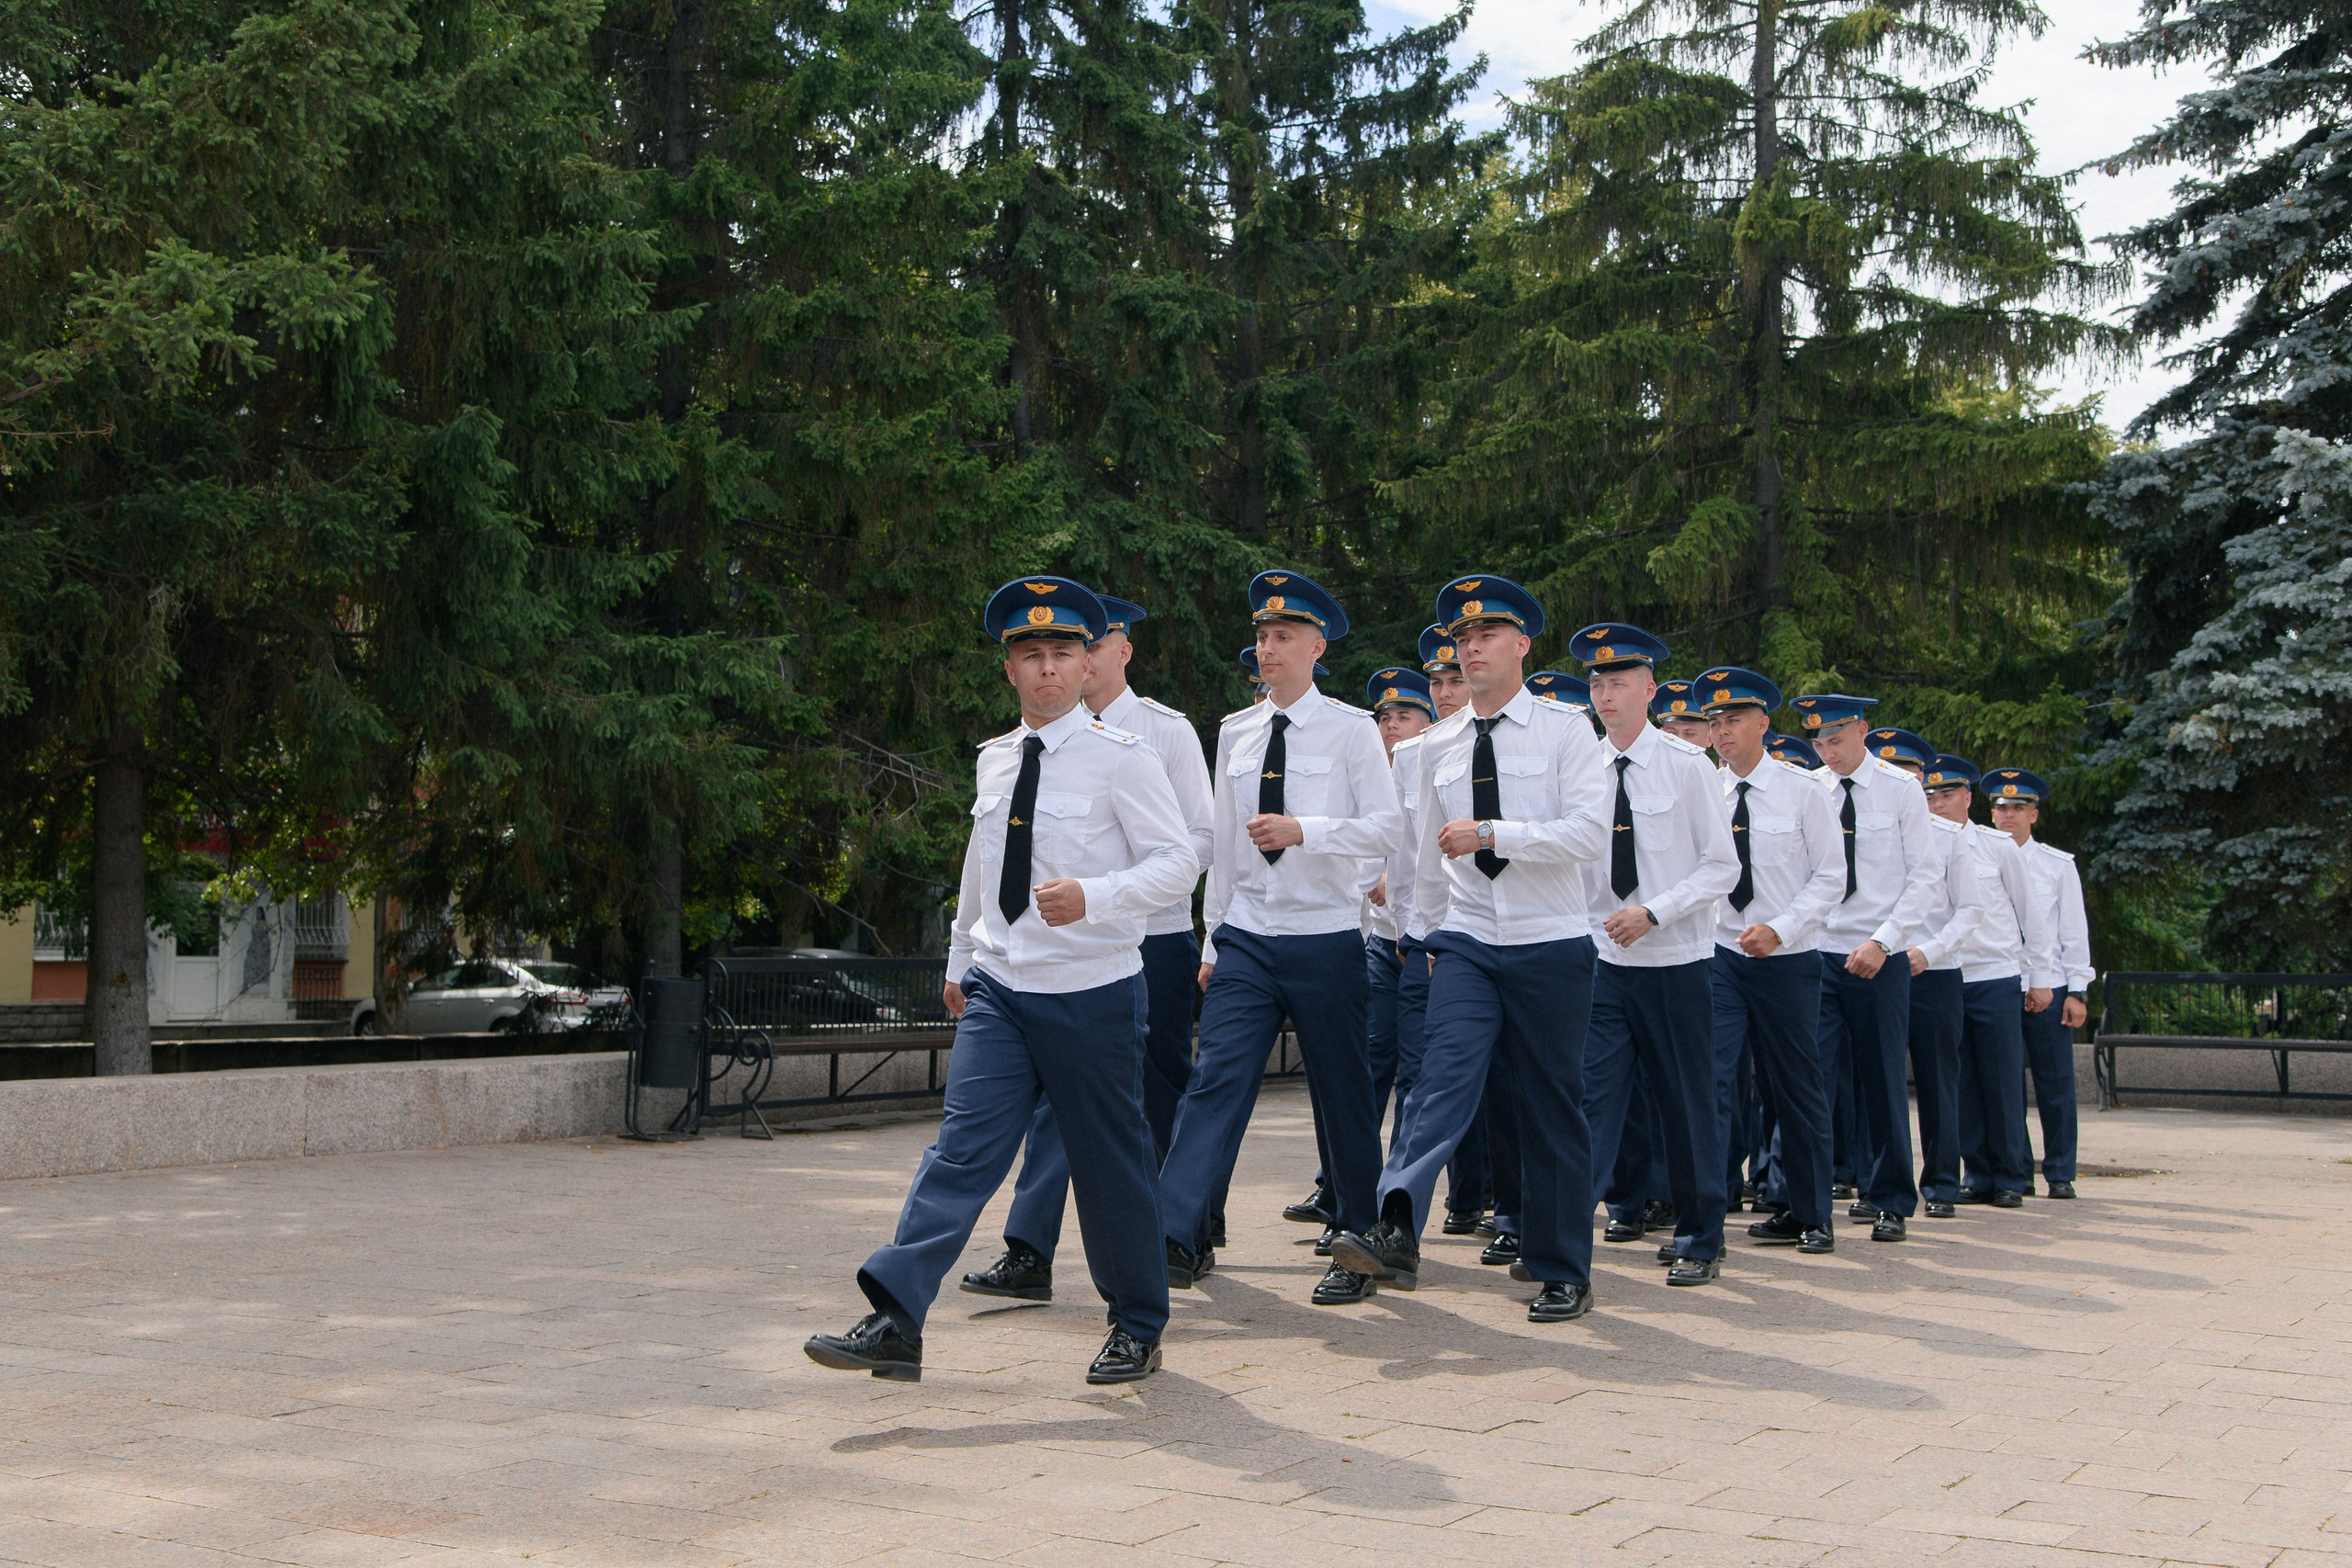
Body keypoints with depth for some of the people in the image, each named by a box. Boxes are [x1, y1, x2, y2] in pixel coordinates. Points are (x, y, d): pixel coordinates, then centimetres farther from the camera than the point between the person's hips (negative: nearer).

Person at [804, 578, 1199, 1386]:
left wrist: (1095, 896, -26)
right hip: (998, 988, 4)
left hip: (1092, 992, -4)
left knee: (1110, 1161, 7)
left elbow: (1177, 861, -11)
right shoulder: (995, 760, 11)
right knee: (963, 1147, -7)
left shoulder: (1120, 757, -7)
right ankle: (895, 1323, -14)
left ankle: (1137, 1327, 24)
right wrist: (958, 960, 27)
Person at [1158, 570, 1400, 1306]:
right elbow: (1222, 842, 14)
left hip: (1326, 939, -3)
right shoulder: (1234, 733, 10)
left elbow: (1388, 827, -9)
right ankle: (1178, 1238, -16)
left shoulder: (1351, 729, -2)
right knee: (1217, 1078, -10)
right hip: (1246, 938, 3)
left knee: (1343, 1094, 6)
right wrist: (1212, 942, 13)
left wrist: (1303, 830, -23)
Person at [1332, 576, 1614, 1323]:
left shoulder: (1566, 730, -1)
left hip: (1552, 945, -2)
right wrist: (1435, 933, 21)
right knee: (1446, 1074, -18)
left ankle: (1563, 1273, 14)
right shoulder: (1439, 744, 11)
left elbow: (1590, 833, -13)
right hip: (1467, 943, 2)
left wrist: (1492, 832, -19)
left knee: (1552, 1107, 4)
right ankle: (1397, 1236, -33)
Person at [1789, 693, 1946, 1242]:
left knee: (1882, 1082, 4)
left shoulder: (1901, 789, -1)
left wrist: (1882, 941, -12)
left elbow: (1926, 877, -3)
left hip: (1879, 958, -2)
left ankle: (1892, 1204, 16)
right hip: (1817, 952, 2)